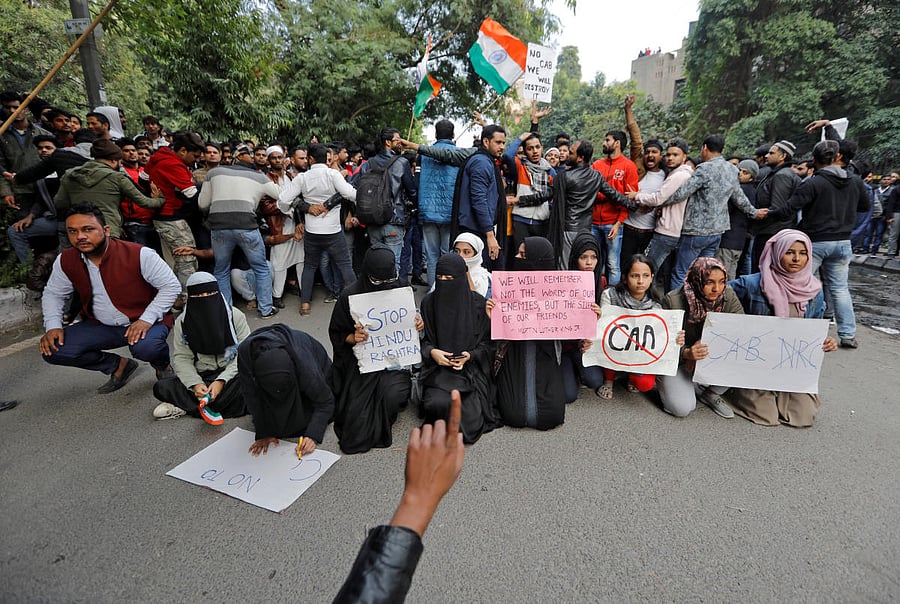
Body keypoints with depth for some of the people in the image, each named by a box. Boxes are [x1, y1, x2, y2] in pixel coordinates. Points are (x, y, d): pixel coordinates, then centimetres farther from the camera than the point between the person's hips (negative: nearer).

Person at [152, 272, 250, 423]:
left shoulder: (235, 316, -8)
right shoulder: (182, 322, -1)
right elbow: (181, 358, -2)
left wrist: (222, 381, -22)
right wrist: (195, 383, -20)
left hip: (230, 376, -2)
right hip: (200, 376, 2)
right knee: (161, 387, -20)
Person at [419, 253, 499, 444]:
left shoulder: (478, 303, -4)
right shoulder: (429, 302, 1)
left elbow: (487, 342, 2)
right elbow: (423, 339, 8)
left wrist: (469, 356, -15)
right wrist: (431, 352, -13)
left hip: (471, 369, -1)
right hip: (438, 367, 1)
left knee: (468, 421, -20)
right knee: (440, 403, -28)